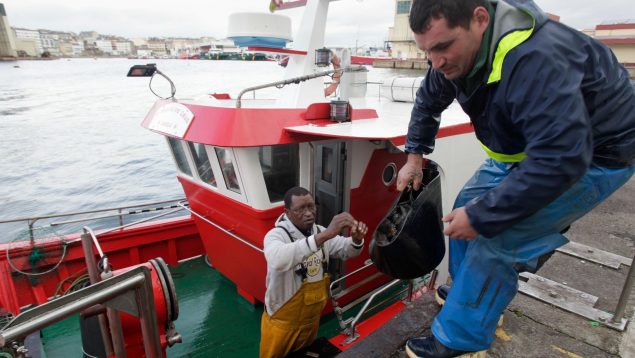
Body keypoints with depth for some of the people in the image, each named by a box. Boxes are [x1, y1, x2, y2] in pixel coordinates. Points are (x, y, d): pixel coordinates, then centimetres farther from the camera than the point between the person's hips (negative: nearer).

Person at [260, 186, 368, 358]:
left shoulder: (319, 231, -4)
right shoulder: (276, 235, -25)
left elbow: (347, 251, -2)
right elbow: (278, 260, -47)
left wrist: (356, 239, -27)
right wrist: (324, 235, -52)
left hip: (311, 318, 5)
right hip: (282, 322, -5)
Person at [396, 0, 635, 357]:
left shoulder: (536, 60, -37)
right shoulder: (458, 48, -9)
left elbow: (561, 160, -40)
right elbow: (428, 101, 8)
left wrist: (481, 217, -34)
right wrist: (415, 156, 4)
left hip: (594, 154, -8)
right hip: (527, 146, 9)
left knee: (497, 238, -18)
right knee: (468, 204, 5)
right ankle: (473, 295, 25)